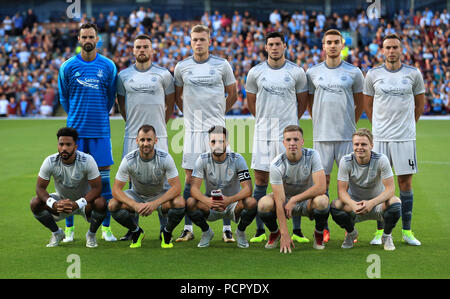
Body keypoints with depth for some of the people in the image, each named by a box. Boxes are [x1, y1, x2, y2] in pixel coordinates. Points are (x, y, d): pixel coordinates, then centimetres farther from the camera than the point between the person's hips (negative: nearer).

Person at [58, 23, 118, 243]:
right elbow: (63, 97, 12)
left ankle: (106, 228, 9)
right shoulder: (68, 67, 2)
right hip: (75, 129, 0)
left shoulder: (108, 66, 3)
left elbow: (111, 97, 12)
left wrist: (99, 116, 11)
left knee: (103, 176, 1)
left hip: (100, 130, 0)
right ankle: (69, 228, 9)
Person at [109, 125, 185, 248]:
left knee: (179, 203, -33)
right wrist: (135, 205, -38)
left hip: (160, 195, -1)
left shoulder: (165, 158, -23)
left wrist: (155, 204, -39)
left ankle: (167, 233, -2)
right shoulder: (129, 160, -21)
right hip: (137, 195, 1)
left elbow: (176, 187, -24)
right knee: (113, 205, -27)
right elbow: (116, 189, -20)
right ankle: (137, 232, 1)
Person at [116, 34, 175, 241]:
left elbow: (170, 104, 13)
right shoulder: (124, 75, 7)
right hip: (132, 135, 1)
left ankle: (164, 227, 1)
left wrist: (160, 123, 9)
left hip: (158, 134, -1)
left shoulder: (163, 74, 4)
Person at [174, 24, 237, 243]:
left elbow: (232, 94, 13)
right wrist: (190, 114, 13)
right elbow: (177, 96, 19)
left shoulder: (222, 65, 3)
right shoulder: (182, 67, 6)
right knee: (190, 178, 1)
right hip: (192, 130, 1)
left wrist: (219, 113, 9)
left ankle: (227, 229, 2)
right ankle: (188, 229, 8)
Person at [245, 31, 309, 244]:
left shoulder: (296, 72, 1)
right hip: (263, 133, 1)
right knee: (260, 180, 1)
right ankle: (260, 230, 8)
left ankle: (296, 231, 4)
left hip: (288, 132, -1)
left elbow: (302, 102, 12)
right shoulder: (255, 72, 4)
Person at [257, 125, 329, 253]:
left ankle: (319, 234, -2)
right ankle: (275, 233, 3)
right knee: (264, 204, -31)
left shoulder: (312, 155, -19)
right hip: (286, 200, 0)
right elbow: (279, 201, -26)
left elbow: (321, 187, -27)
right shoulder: (276, 165, -22)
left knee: (321, 201, -35)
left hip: (307, 200, 0)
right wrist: (285, 235, -30)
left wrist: (294, 199, -29)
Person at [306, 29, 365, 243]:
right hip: (321, 135, 1)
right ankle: (324, 228, 8)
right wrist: (319, 123, 12)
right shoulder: (313, 72, 7)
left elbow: (360, 104, 13)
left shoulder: (353, 72, 4)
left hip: (347, 136, -1)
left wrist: (351, 124, 9)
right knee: (322, 180, 1)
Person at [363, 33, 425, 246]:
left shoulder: (413, 74, 3)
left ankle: (407, 230, 10)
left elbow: (419, 103, 14)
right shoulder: (373, 75, 3)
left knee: (405, 183, 2)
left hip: (405, 137, 0)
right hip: (380, 138, 0)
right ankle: (380, 231, 9)